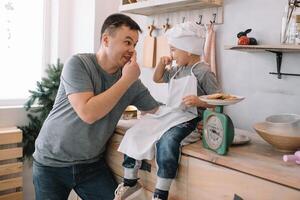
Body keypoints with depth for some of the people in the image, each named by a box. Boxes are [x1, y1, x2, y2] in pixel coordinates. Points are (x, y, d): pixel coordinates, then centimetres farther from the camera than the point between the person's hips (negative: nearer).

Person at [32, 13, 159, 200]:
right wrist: (126, 80, -22)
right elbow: (88, 113, -27)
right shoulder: (78, 64, -17)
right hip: (51, 162, -3)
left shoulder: (131, 81, -5)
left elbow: (158, 110, 2)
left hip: (92, 164, 3)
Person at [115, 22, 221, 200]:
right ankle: (130, 183, 5)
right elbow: (157, 79, 29)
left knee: (166, 141, -36)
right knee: (134, 134, -6)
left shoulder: (203, 71, -9)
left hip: (188, 118, -8)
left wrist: (199, 102, -26)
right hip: (168, 113, 8)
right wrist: (162, 64, 10)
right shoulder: (178, 69, 15)